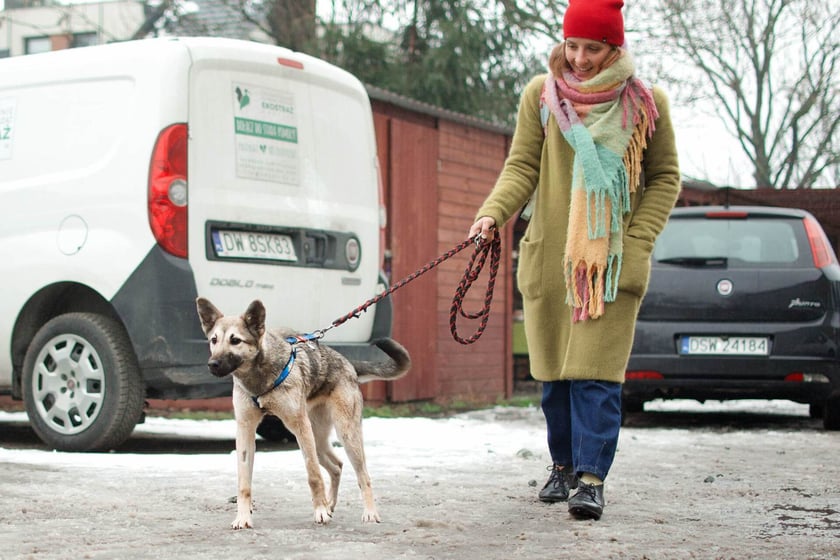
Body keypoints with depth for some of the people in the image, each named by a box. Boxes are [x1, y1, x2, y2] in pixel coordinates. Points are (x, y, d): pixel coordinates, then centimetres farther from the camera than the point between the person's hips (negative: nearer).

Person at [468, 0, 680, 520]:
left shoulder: (646, 102, 1)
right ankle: (563, 464, 23)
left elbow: (665, 178, 7)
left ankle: (591, 478, -7)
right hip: (549, 257, 2)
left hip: (613, 262, -2)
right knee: (554, 371, 8)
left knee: (597, 373, -9)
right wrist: (493, 212, -16)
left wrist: (637, 241, -4)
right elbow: (522, 166, 2)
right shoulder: (541, 94, 3)